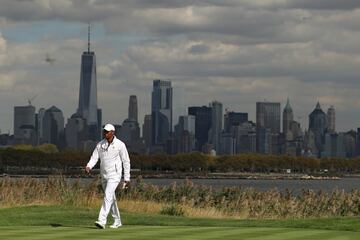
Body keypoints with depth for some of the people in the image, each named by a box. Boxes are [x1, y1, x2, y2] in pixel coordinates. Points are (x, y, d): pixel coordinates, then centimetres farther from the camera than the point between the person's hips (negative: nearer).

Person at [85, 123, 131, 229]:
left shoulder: (120, 145, -8)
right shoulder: (100, 144, 5)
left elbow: (126, 161, -4)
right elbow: (94, 158, 1)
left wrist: (127, 178, -5)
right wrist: (89, 166, -21)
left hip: (114, 175, -6)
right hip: (104, 176, 6)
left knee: (108, 197, -19)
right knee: (111, 198, 15)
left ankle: (102, 221, -27)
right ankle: (117, 221, 27)